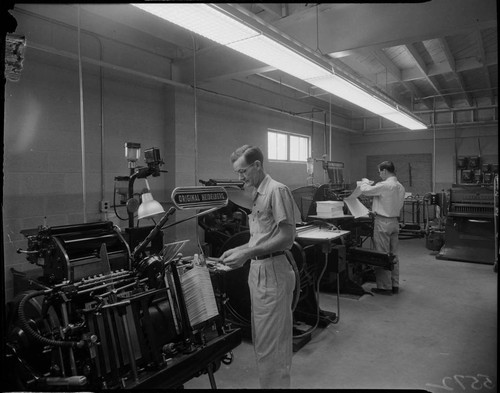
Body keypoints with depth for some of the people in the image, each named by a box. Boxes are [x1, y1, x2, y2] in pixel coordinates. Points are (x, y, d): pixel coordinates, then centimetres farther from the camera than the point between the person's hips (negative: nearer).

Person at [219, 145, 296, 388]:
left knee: (271, 341, 2)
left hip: (273, 271, -9)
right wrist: (237, 250, 8)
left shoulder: (277, 190, -13)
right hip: (258, 270, 9)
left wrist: (247, 254, -20)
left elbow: (286, 237, -18)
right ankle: (266, 382, 35)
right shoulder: (257, 194, 14)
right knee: (261, 339, 19)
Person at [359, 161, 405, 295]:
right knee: (393, 255, 15)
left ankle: (385, 287, 7)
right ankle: (395, 285, 24)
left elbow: (365, 190, -16)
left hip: (383, 222, -8)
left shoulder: (384, 185, -19)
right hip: (395, 221, 9)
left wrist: (365, 182, 6)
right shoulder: (400, 187, 8)